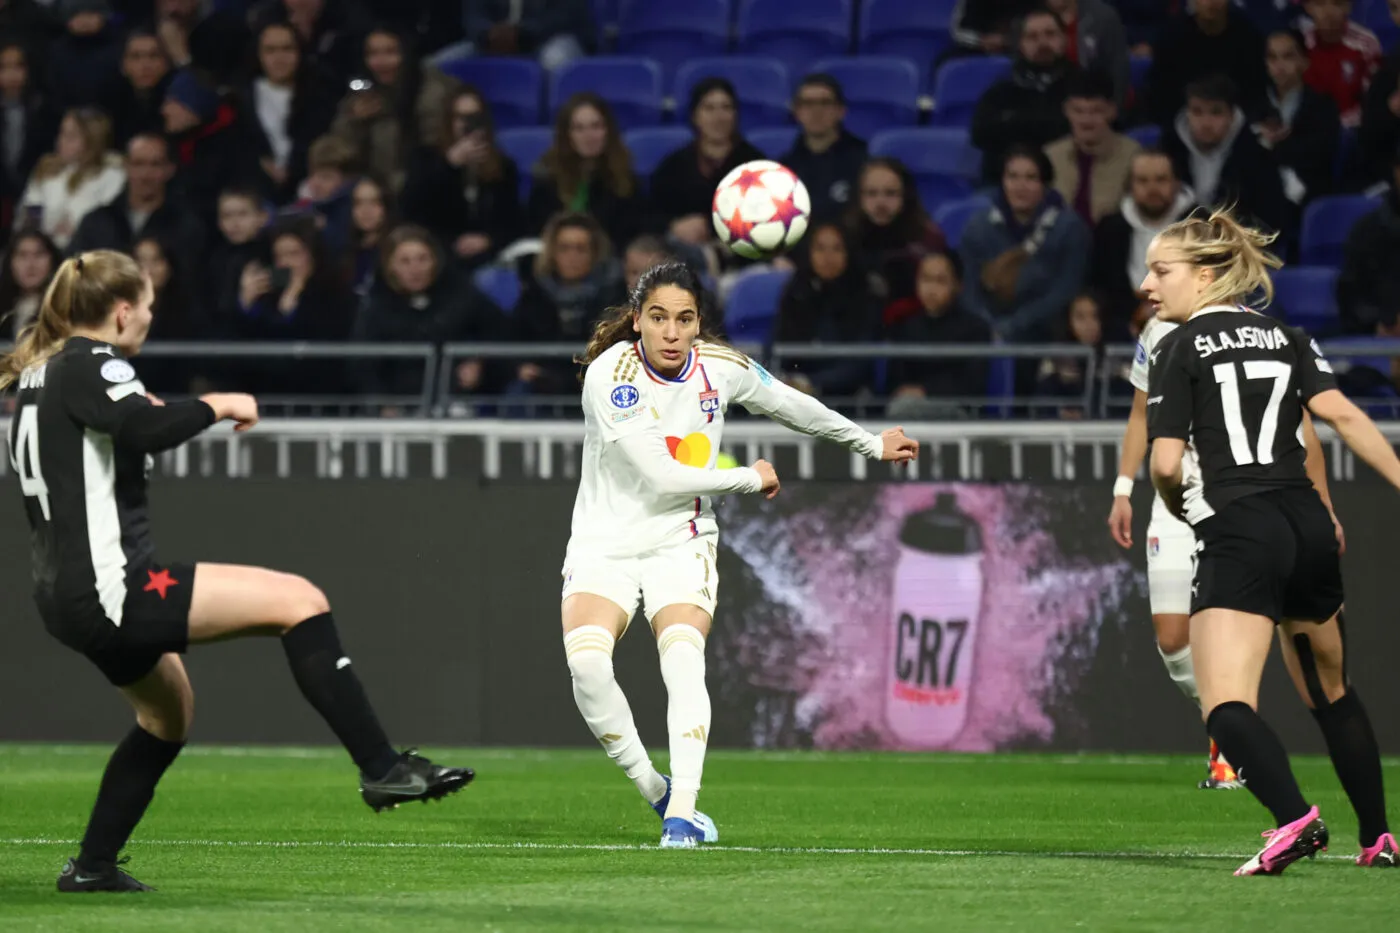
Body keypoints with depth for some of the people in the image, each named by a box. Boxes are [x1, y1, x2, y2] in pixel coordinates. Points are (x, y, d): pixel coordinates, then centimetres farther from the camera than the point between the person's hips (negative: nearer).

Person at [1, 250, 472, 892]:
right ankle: (381, 768, -20)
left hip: (66, 594, 11)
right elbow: (148, 431, -30)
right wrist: (216, 406, -13)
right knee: (300, 601, -14)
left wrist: (135, 420, 29)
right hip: (112, 585, -11)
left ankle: (93, 865, 33)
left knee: (168, 707, 32)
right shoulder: (90, 363, -11)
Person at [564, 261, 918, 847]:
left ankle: (682, 812, -33)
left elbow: (791, 405, 17)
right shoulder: (611, 375, -19)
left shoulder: (721, 368, -4)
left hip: (681, 541, 2)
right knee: (586, 661, -28)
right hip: (606, 544, -2)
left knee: (683, 655, -26)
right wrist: (750, 479, -8)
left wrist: (871, 444, 28)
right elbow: (661, 478, -21)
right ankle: (655, 792, -10)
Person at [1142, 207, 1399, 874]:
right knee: (1330, 691, 25)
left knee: (1225, 705, -14)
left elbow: (1166, 464, -6)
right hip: (1309, 525, 6)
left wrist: (1185, 512, 14)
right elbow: (1343, 415, 1)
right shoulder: (1288, 339, 15)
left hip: (1240, 532, -6)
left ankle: (1295, 818, -37)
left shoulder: (1180, 349, 0)